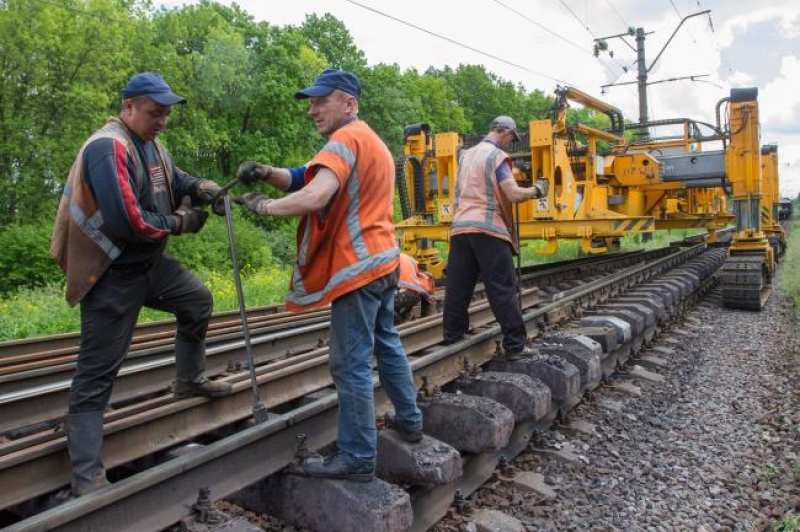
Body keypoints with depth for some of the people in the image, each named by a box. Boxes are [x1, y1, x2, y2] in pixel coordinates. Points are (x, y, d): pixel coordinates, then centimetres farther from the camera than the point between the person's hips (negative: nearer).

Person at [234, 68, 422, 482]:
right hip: (381, 260, 11)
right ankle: (409, 420, 34)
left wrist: (263, 205, -17)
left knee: (351, 364, -4)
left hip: (358, 267, -10)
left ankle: (358, 458, 4)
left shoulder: (346, 139, -13)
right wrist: (267, 173, -4)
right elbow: (304, 178, 12)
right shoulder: (370, 140, 19)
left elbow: (314, 197, -29)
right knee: (386, 343, 21)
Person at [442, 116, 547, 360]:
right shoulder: (497, 156, -4)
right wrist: (536, 190, 2)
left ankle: (452, 341, 13)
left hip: (459, 227, 7)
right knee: (503, 289, -2)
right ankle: (515, 345, 1)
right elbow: (514, 194, -12)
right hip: (488, 229, -7)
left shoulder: (467, 155, 19)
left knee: (457, 289, 8)